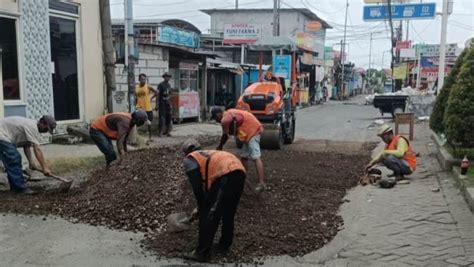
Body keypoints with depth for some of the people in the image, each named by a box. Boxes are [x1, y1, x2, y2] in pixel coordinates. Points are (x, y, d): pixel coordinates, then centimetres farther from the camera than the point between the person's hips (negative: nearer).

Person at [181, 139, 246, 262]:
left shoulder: (189, 159, 17)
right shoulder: (208, 154, 39)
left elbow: (196, 186, 5)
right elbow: (208, 181, 42)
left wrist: (201, 206, 16)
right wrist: (206, 204, 47)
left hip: (226, 176, -8)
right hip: (240, 172, 8)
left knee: (208, 216, 4)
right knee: (228, 213, 23)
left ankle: (202, 253, 10)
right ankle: (224, 246, 35)